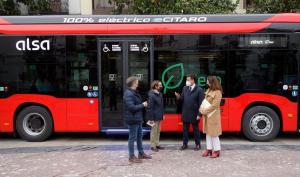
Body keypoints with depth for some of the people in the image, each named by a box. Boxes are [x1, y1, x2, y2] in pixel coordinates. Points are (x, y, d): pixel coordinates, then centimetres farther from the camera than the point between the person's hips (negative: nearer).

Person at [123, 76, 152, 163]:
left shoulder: (134, 92, 13)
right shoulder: (128, 94, -19)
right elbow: (132, 107, -26)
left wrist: (143, 104, 3)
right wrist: (143, 105, -16)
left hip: (138, 119, 10)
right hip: (133, 119, -10)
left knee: (139, 136, 18)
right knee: (132, 137, -1)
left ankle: (141, 153, 31)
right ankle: (132, 157, 10)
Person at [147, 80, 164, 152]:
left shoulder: (160, 94, 9)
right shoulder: (152, 95, -18)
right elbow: (149, 108, -19)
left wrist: (162, 114, 13)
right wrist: (151, 118, -19)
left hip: (159, 117, 9)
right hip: (154, 117, -9)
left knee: (158, 131, 16)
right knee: (154, 131, 1)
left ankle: (157, 144, 27)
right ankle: (153, 146, 11)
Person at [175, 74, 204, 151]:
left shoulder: (199, 90, -11)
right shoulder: (185, 88, 6)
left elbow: (201, 103, -12)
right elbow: (182, 99, 7)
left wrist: (199, 114, -15)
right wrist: (178, 97, -16)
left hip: (194, 114, -5)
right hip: (185, 113, 5)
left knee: (196, 130, 9)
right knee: (185, 129, 13)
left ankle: (198, 145, 23)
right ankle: (185, 144, 25)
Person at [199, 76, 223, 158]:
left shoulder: (218, 92, -14)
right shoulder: (208, 90, 10)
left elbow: (214, 105, -18)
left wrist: (204, 111, -15)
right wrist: (201, 108, -3)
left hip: (213, 115, -8)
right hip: (206, 115, 8)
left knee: (214, 133, 0)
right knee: (208, 132, 12)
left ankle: (216, 150, 11)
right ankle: (209, 149, 21)